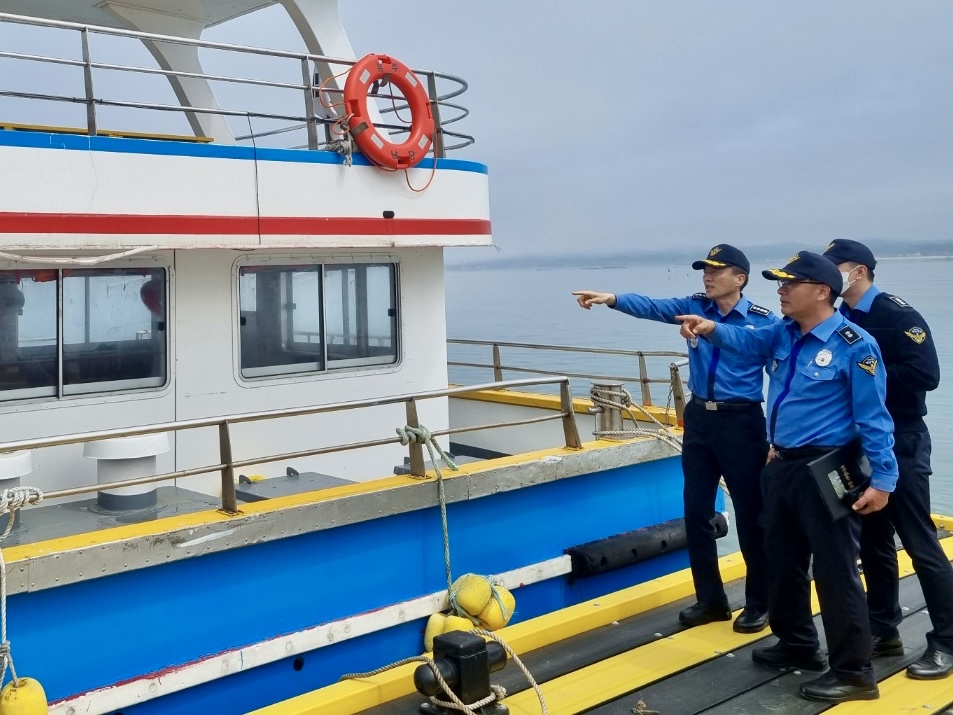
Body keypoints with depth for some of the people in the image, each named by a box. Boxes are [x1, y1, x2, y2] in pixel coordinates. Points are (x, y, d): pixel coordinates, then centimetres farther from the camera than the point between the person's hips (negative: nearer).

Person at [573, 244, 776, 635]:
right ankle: (710, 598, 24)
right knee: (696, 511, 10)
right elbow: (652, 306, -12)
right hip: (699, 419, 5)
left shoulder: (763, 321, -8)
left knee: (751, 516, 4)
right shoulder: (694, 307, 4)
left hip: (742, 422, -5)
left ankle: (759, 603, 20)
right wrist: (610, 298, -30)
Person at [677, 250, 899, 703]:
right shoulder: (783, 334, 10)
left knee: (835, 571, -3)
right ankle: (797, 644, 37)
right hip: (781, 467, 9)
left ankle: (854, 671, 8)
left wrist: (883, 479, -17)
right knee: (783, 560, 19)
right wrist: (712, 329, -21)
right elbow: (745, 339, -1)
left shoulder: (853, 345, -15)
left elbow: (874, 417, -15)